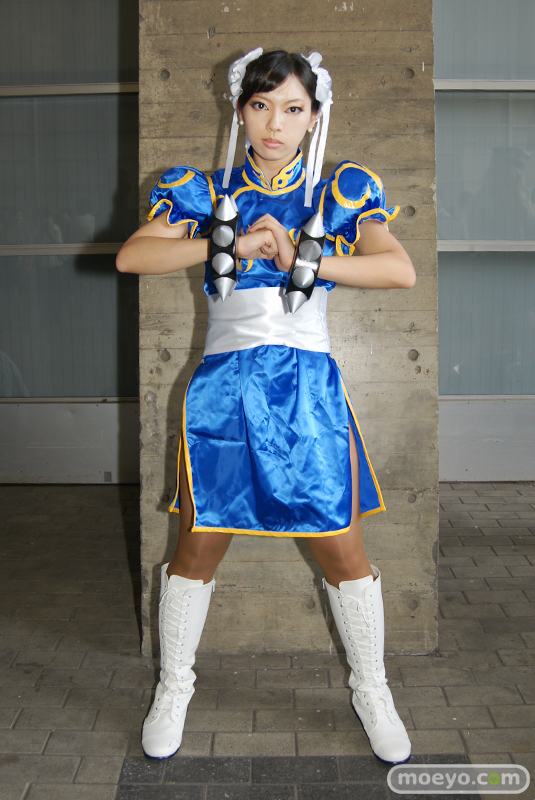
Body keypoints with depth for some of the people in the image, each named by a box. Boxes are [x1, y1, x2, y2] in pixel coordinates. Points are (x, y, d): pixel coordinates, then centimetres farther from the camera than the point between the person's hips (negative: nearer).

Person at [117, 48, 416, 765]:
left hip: (310, 388, 0)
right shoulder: (205, 193, 7)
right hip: (223, 387, 1)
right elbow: (132, 256, -8)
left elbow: (401, 271, -9)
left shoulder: (339, 193, 6)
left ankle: (371, 690, 30)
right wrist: (232, 243, -19)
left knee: (341, 548, 6)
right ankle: (174, 686, 32)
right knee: (199, 545, 8)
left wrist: (298, 256, -19)